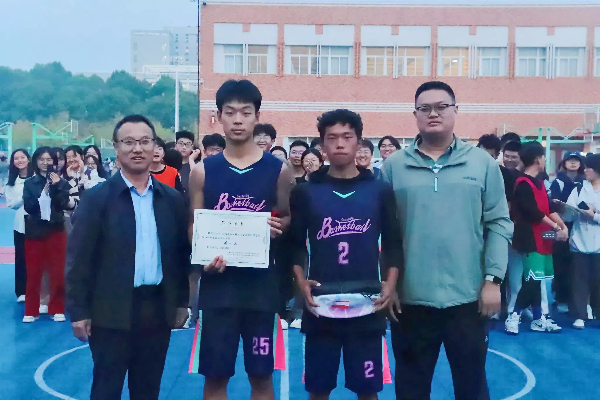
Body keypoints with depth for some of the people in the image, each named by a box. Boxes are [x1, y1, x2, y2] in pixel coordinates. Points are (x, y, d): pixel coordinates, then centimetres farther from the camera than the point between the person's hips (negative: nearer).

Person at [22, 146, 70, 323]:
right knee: (33, 272, 3)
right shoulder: (29, 183, 4)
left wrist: (56, 186, -18)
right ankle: (31, 311, 13)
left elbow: (63, 204, -10)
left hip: (56, 231, 0)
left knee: (57, 272, 2)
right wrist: (42, 194, -19)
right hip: (34, 231, 1)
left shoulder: (61, 182, 2)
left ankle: (57, 309, 13)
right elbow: (28, 206, -7)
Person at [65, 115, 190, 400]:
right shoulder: (96, 198, -5)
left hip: (158, 310, 3)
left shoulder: (172, 199, 6)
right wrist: (79, 311, -9)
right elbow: (79, 259, -6)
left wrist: (181, 301, 9)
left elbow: (182, 252, 10)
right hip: (111, 313, -3)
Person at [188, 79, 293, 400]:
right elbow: (194, 227, 6)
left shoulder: (278, 169, 0)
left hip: (260, 281, 0)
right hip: (218, 281, 1)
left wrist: (277, 227, -12)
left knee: (261, 374, 10)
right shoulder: (203, 171, 2)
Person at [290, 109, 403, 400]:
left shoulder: (380, 191, 4)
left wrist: (390, 285, -6)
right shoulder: (305, 192, 3)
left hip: (367, 307, 0)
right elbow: (296, 244, 5)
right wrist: (301, 282, -9)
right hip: (320, 306, 0)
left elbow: (393, 244, 6)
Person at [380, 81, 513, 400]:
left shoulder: (482, 163, 3)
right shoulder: (393, 166, 2)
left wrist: (493, 279, -5)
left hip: (468, 296, 0)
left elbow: (499, 224, 2)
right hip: (410, 298, 0)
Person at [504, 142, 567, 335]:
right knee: (532, 280, -12)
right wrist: (556, 228, -13)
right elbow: (534, 213, -18)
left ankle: (538, 319, 17)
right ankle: (513, 317, -2)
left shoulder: (539, 182, 15)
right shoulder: (523, 184, -13)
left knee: (537, 279, 11)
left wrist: (563, 225, -3)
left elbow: (550, 207, 11)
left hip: (542, 238, 9)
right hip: (530, 239, -9)